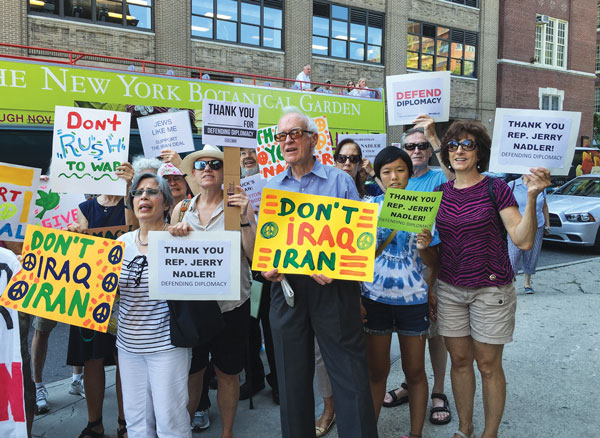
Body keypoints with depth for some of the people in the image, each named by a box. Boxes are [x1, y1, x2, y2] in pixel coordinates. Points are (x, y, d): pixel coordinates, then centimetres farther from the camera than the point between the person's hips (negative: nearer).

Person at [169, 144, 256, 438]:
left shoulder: (239, 206, -6)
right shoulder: (182, 209, 4)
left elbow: (255, 255, -13)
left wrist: (244, 219, -24)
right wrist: (173, 235, -13)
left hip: (230, 306, -2)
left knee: (227, 372, 12)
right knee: (191, 372, 15)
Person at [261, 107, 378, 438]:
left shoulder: (340, 181, 2)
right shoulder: (271, 187, 13)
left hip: (334, 287, -3)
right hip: (286, 288, 4)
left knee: (349, 374, 1)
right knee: (292, 375, 14)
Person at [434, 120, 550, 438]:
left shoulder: (496, 189, -8)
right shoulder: (440, 192, 5)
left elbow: (524, 240, -16)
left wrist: (531, 197, -27)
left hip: (490, 289, -4)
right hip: (449, 289, 4)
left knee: (488, 366, 7)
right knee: (460, 360, 14)